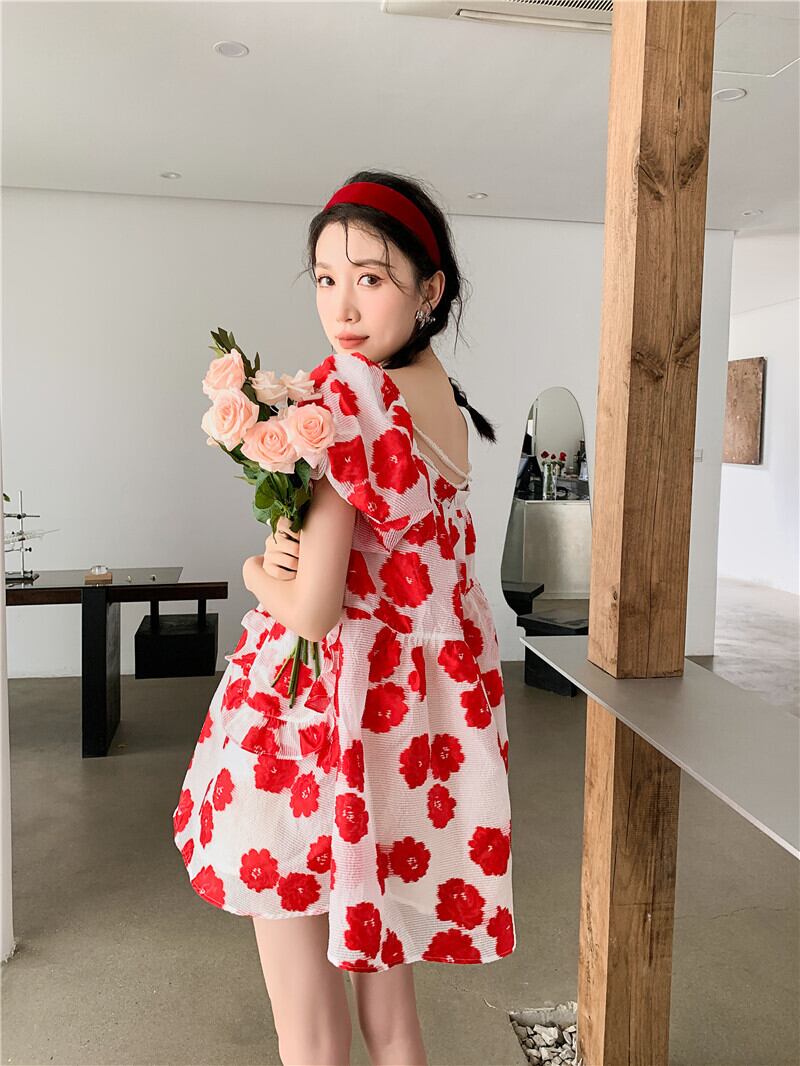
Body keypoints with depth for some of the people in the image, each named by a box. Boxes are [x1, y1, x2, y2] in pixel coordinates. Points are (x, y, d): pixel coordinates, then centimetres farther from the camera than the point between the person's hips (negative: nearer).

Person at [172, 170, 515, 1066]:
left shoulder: (346, 395, -19)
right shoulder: (441, 394, 6)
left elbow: (313, 610, -21)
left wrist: (257, 572, -1)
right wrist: (291, 554, -8)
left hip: (319, 712, -8)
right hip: (413, 716, 8)